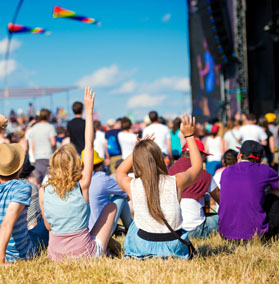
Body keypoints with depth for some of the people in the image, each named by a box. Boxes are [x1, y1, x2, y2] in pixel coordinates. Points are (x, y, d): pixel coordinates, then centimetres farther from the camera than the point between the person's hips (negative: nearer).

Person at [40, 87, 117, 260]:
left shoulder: (44, 191, -7)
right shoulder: (82, 186, -14)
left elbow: (49, 226, 5)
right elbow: (89, 145, -8)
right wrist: (89, 111, -3)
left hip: (55, 255, 3)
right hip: (86, 253, -3)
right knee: (111, 206, 19)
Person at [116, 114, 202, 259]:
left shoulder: (132, 186, -15)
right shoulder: (176, 182, -17)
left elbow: (119, 172, 12)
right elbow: (197, 165, 7)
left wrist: (137, 150, 10)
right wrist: (189, 136, 12)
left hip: (143, 247, -1)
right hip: (175, 248, 1)